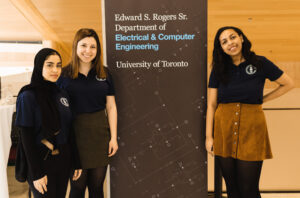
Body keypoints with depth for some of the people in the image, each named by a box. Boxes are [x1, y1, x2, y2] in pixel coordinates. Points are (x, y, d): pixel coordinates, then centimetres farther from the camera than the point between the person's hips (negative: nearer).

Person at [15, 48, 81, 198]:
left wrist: (76, 161, 7)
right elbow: (26, 137, -14)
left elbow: (69, 130, 7)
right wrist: (36, 173, -14)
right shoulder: (28, 96, -13)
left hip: (63, 160, 5)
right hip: (41, 161, -5)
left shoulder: (62, 94, 3)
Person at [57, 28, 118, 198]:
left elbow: (111, 107, 6)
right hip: (75, 135, -2)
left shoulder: (104, 73, 5)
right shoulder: (64, 74, -2)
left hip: (100, 134, 2)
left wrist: (113, 138, 2)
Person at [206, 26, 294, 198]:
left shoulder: (260, 63, 0)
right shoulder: (219, 69, 4)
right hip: (224, 128, 2)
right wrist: (209, 136, -2)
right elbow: (211, 104, 3)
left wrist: (262, 100, 4)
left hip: (251, 128, -2)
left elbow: (288, 84, 10)